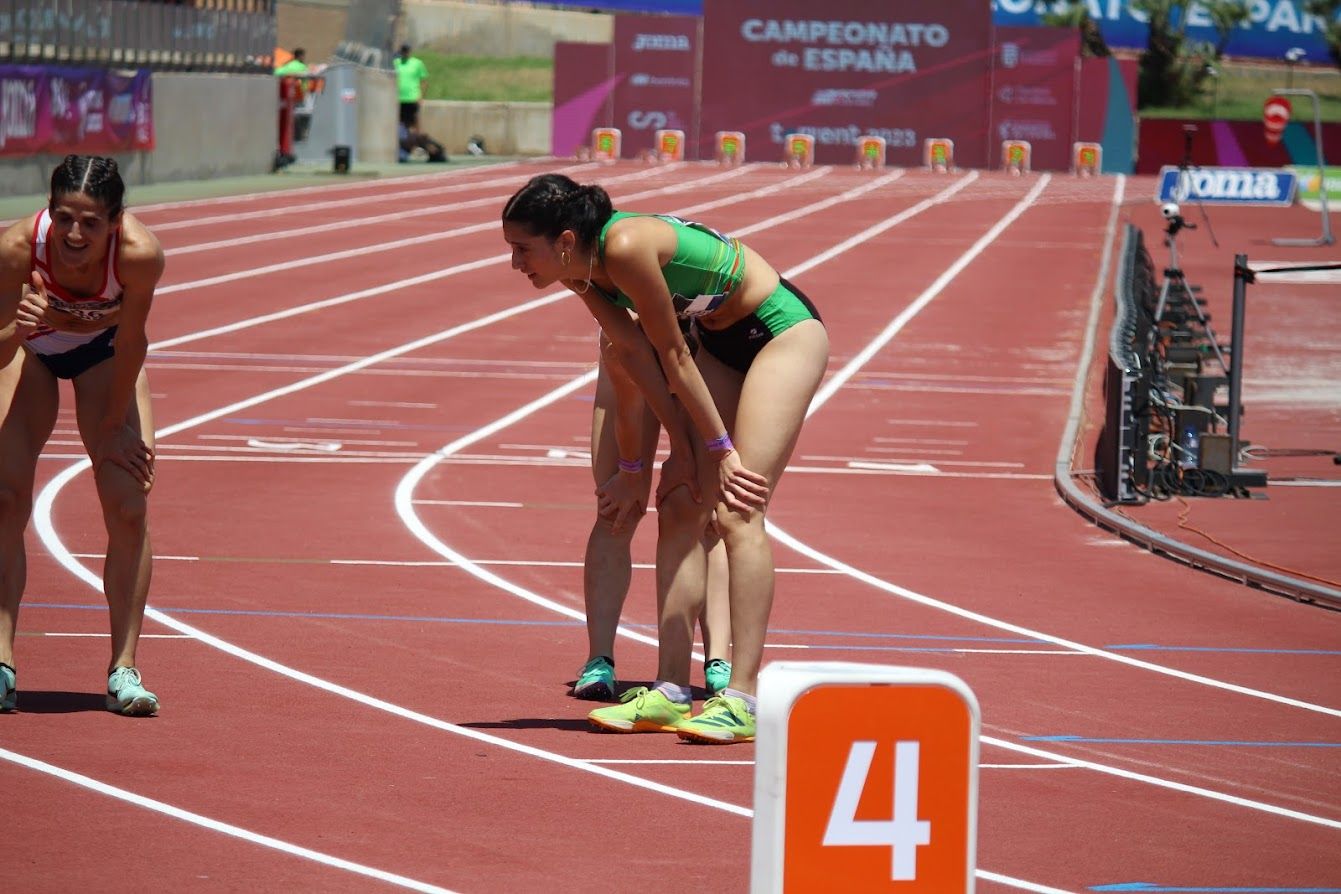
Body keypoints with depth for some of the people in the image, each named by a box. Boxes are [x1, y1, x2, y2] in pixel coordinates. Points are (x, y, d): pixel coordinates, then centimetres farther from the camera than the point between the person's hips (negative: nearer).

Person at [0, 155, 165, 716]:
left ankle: (124, 668, -1)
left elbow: (131, 342, -23)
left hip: (103, 347, 1)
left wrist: (113, 425, -12)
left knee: (129, 507, -9)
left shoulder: (139, 255, -40)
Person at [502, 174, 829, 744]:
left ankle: (743, 701, -18)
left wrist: (720, 446, -14)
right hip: (722, 341, 9)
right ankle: (671, 692, 4)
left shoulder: (626, 248, -31)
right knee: (679, 507, 2)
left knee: (737, 512, -16)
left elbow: (674, 357, -23)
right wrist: (683, 447, -2)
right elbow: (635, 352, 0)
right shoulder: (582, 272, -6)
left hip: (785, 332, -9)